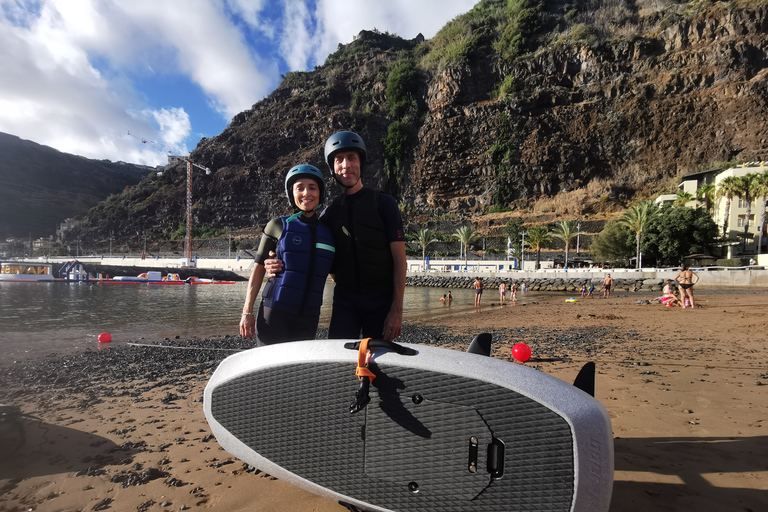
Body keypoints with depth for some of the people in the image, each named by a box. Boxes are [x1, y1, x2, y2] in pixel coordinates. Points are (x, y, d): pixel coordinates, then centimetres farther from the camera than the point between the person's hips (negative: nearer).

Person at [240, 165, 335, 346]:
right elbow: (258, 270, 2)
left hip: (308, 318, 3)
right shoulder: (278, 226, 1)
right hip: (274, 315, -3)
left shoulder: (328, 233, 9)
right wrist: (247, 312, -2)